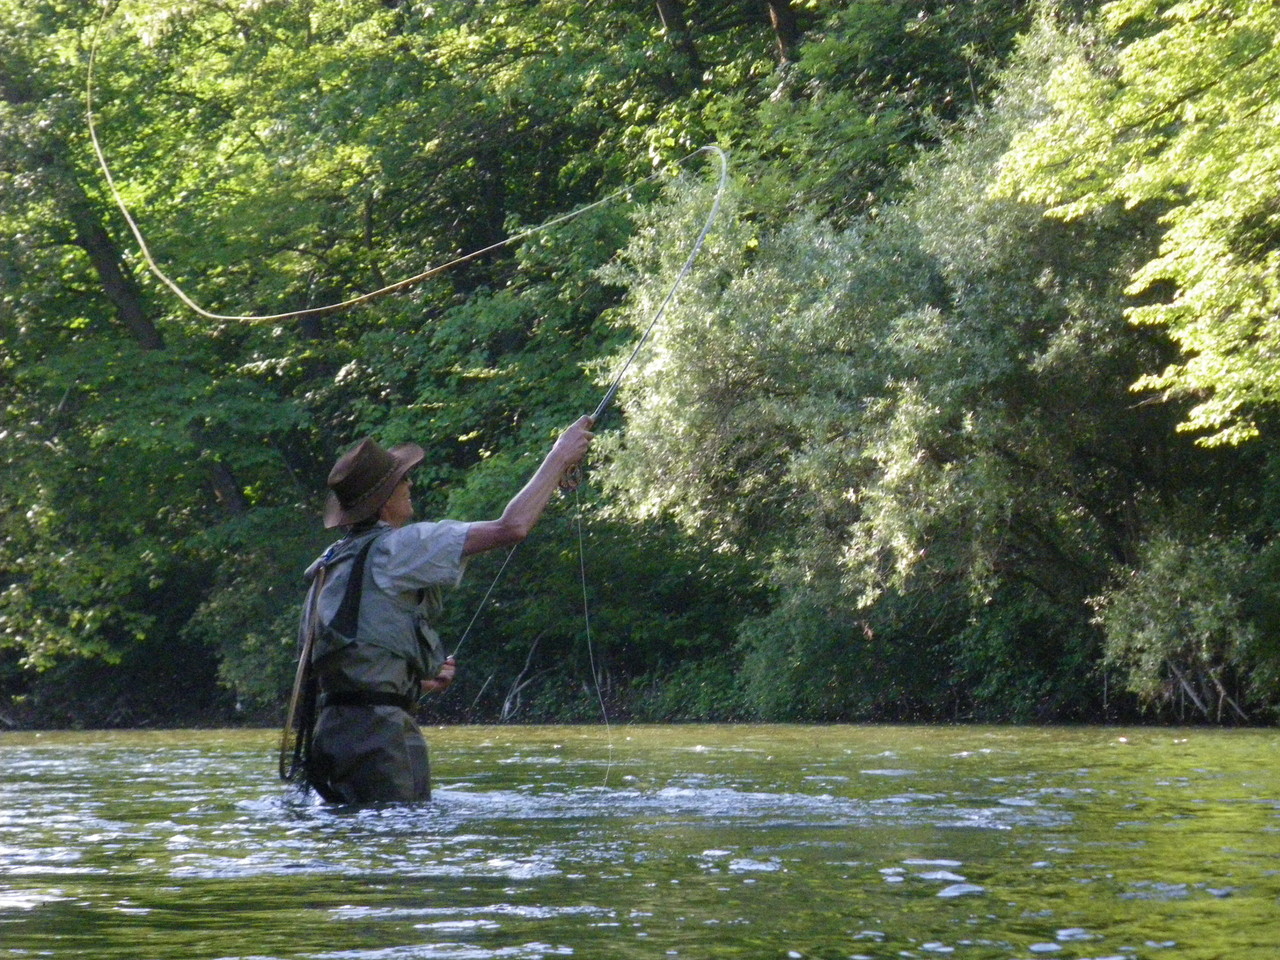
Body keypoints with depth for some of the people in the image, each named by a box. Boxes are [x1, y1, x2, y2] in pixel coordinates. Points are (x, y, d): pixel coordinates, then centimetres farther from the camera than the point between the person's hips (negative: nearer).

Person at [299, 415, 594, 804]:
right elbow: (512, 527, -10)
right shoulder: (395, 547, -6)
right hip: (377, 731, -9)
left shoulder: (331, 564, 20)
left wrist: (420, 681, 23)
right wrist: (559, 458, 1)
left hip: (333, 726, 9)